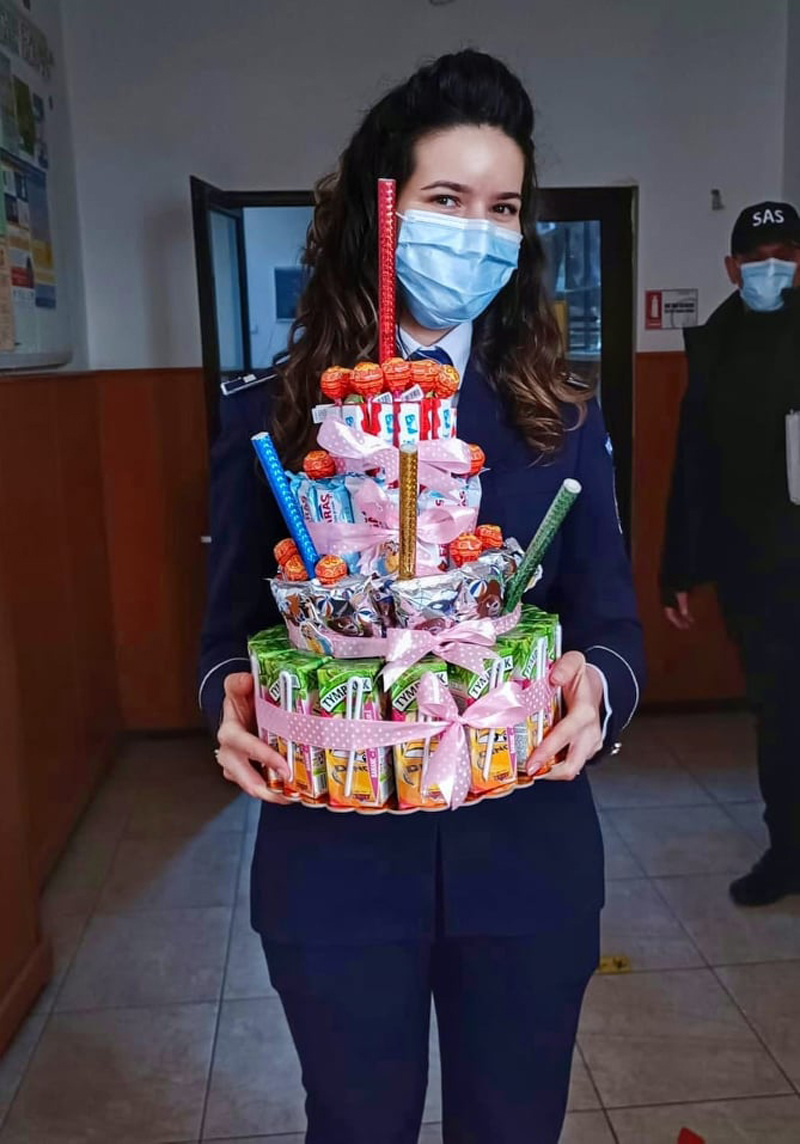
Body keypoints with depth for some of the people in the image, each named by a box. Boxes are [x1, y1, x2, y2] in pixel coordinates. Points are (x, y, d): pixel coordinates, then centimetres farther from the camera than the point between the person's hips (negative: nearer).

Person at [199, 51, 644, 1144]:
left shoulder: (563, 419, -1)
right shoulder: (268, 420, -4)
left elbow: (613, 625, 1)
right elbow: (229, 637, 1)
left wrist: (596, 687, -22)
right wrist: (235, 704, -21)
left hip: (527, 858, 2)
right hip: (334, 861, -1)